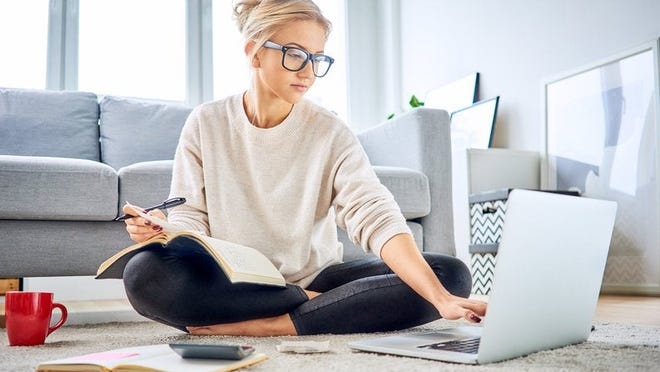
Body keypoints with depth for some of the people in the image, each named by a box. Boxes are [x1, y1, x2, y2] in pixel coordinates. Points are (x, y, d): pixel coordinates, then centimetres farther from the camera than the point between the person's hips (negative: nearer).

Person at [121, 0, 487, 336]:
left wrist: (441, 298, -33)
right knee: (144, 273, -31)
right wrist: (163, 230, -26)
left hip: (315, 278, 1)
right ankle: (318, 307, -16)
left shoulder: (330, 133, -6)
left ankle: (257, 326, -23)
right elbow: (190, 218, -1)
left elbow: (377, 217, -19)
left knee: (450, 273, -19)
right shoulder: (206, 124, -2)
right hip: (230, 284, 0)